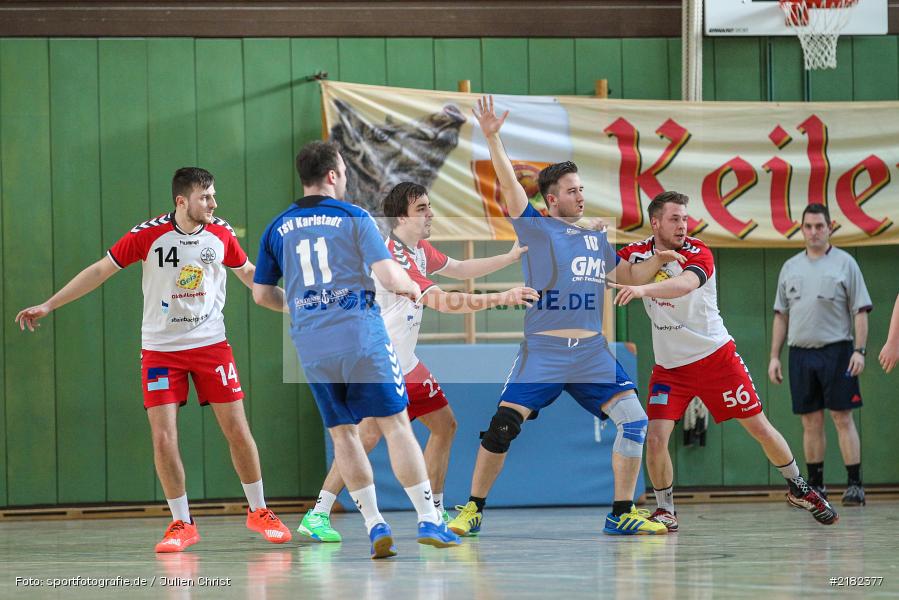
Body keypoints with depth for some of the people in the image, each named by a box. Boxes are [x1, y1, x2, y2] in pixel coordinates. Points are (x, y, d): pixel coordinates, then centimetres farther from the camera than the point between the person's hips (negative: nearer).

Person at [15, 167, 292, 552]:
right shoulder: (148, 235, -11)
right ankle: (181, 524, 6)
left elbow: (249, 275, 15)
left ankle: (258, 512, 16)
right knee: (163, 437, -8)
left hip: (211, 344, 2)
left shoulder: (221, 234, -3)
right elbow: (101, 270, -3)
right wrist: (47, 306, -2)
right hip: (160, 348, -1)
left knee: (237, 429, -2)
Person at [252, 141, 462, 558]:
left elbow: (261, 294, 15)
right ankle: (428, 520, -3)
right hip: (360, 334, -4)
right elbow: (389, 276, -9)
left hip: (311, 345, 4)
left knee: (343, 433, 10)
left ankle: (375, 527, 4)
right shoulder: (354, 218, -2)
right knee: (394, 424, 1)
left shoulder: (277, 228, 10)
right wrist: (410, 287, 13)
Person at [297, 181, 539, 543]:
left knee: (444, 425, 13)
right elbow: (443, 302, -30)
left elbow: (460, 269, 23)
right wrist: (501, 298, -31)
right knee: (370, 434, -22)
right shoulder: (393, 258, -24)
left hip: (404, 362, 10)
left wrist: (509, 257, 12)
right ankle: (317, 516, -20)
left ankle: (434, 513, 21)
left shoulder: (419, 250, 7)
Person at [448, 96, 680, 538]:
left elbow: (632, 276, 29)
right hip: (543, 350, -5)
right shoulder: (536, 229, 1)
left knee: (633, 419, -7)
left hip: (591, 352, 5)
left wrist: (661, 258, 11)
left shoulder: (596, 239, 17)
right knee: (503, 427, -11)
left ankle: (622, 514, 2)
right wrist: (492, 139, -24)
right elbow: (510, 186, -12)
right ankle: (473, 510, 5)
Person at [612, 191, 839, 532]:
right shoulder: (638, 254, -3)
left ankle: (798, 488, 27)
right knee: (656, 438, -15)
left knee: (760, 429, 4)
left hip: (716, 356, -2)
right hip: (669, 367, 2)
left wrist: (643, 289, -57)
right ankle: (665, 509, 5)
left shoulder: (698, 254, -19)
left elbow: (685, 283, -40)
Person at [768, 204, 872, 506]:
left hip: (836, 351, -4)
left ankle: (855, 485, -5)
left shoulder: (845, 263, 1)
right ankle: (815, 486, 12)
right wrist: (774, 356, 9)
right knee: (811, 421, 6)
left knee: (843, 418, -6)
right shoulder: (790, 268, 13)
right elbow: (781, 316, 15)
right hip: (801, 353, 4)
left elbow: (860, 311, -2)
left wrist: (859, 351, -12)